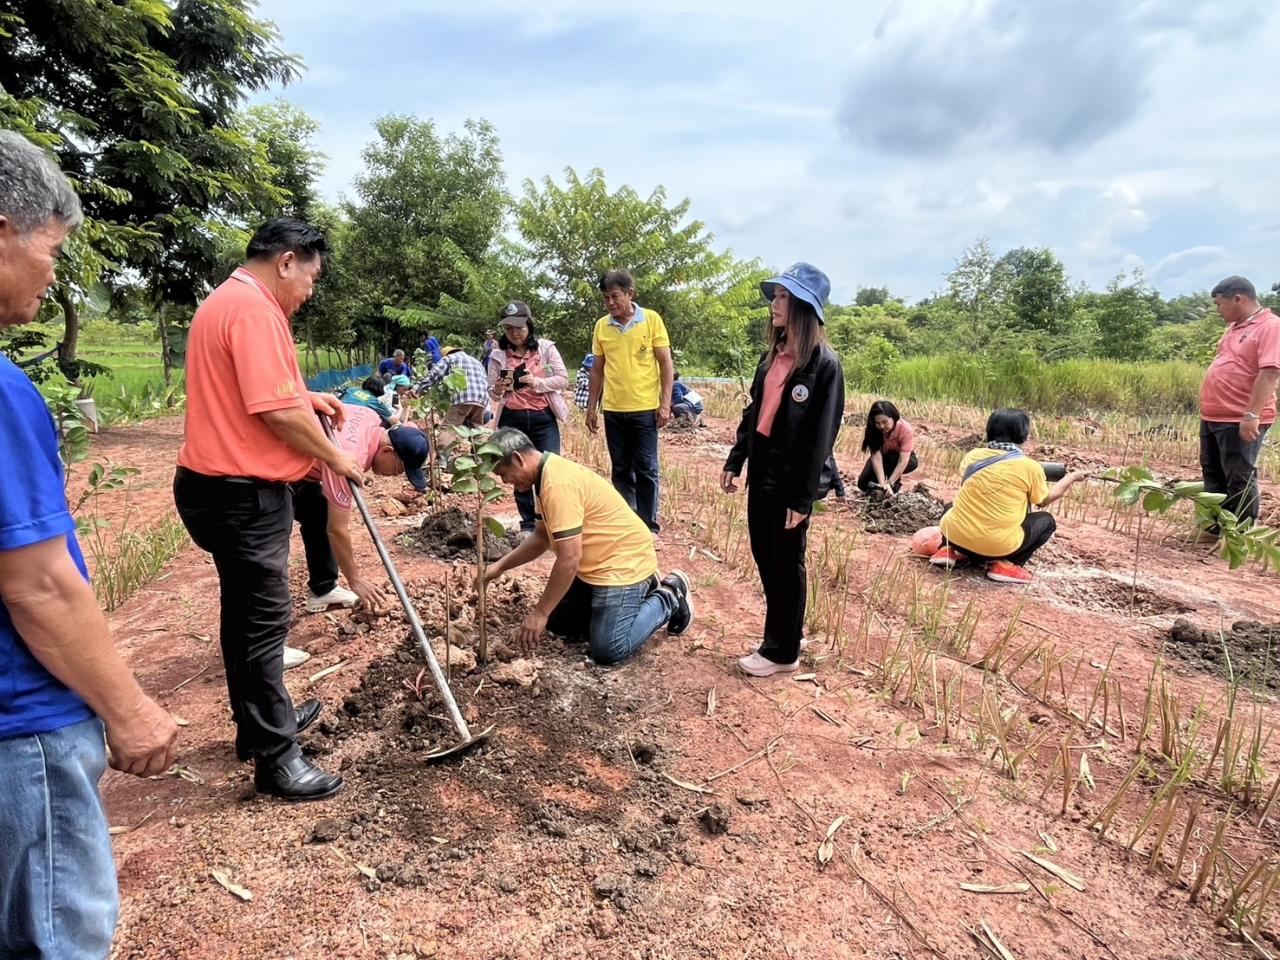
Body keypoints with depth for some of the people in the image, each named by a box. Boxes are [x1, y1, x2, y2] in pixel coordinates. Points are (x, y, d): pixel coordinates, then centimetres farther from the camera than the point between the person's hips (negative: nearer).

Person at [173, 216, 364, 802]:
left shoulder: (227, 302, 17)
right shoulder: (254, 310, -18)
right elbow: (278, 412, -24)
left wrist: (307, 398, 14)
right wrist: (336, 458, -10)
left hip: (229, 489, 11)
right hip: (243, 495, -11)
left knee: (249, 613, 20)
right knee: (263, 620, -3)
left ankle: (261, 721, 35)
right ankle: (276, 758, 7)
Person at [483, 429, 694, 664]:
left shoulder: (558, 484, -28)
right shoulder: (548, 475, 5)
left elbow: (569, 558, -29)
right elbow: (542, 536, 17)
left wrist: (540, 613, -21)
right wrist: (499, 566, 13)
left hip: (623, 562, -10)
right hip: (595, 564, 10)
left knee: (608, 650, -15)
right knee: (559, 624, 16)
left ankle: (669, 598, 7)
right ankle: (641, 589, 22)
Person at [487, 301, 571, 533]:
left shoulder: (546, 348, 0)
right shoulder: (498, 355, 3)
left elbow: (563, 380, -4)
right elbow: (492, 393, 5)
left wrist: (537, 382, -20)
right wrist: (498, 391, -18)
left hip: (543, 418, -2)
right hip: (512, 419, 2)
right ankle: (528, 523, 19)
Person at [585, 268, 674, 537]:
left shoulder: (652, 319, -4)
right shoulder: (601, 326, 5)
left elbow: (666, 364, -2)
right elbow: (597, 370, 11)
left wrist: (665, 403, -8)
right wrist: (591, 408, 9)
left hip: (645, 409, -3)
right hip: (613, 411, 3)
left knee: (646, 470, 3)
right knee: (621, 470, 11)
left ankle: (649, 527, 12)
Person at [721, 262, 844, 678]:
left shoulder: (824, 364, -14)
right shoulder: (772, 355, 9)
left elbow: (820, 436, -15)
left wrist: (802, 497, -17)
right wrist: (735, 461, 10)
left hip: (792, 479, -7)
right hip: (761, 472, 8)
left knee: (786, 564, 4)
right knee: (764, 556, 15)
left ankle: (782, 652, 19)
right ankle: (780, 635, 33)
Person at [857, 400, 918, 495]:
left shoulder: (906, 430, -34)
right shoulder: (874, 430, -27)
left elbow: (903, 461, -39)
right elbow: (876, 457, -34)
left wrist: (889, 483, -46)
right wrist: (882, 483, -45)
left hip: (906, 459, -2)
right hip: (883, 457, 2)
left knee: (892, 458, -36)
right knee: (863, 484, -17)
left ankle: (895, 486, -13)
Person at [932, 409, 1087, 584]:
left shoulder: (972, 455, 6)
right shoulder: (1030, 466, -4)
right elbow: (1044, 501, 16)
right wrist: (1071, 478, 33)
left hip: (954, 535, 3)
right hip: (996, 546, -3)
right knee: (1047, 521, 21)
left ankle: (949, 550, 10)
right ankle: (1005, 563, 2)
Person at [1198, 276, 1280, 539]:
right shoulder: (1235, 327, 16)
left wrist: (1252, 415, -27)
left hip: (1240, 421, -9)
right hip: (1213, 417, 9)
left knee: (1239, 480, -2)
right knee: (1213, 475, 15)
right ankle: (1216, 528, 25)